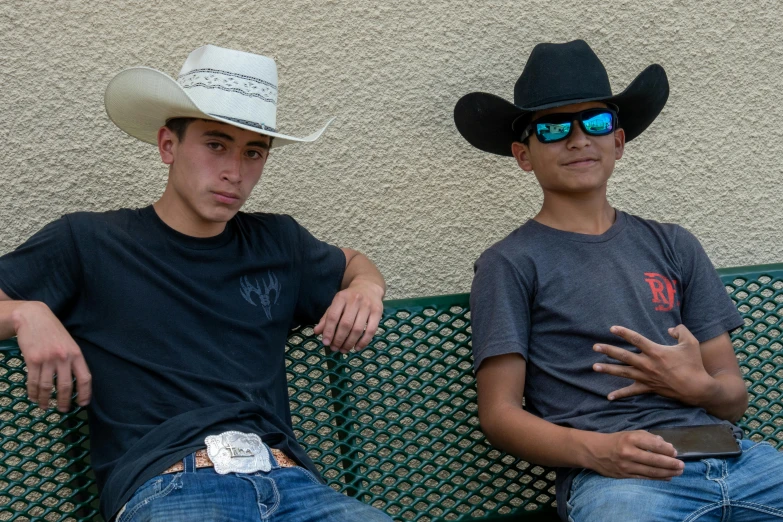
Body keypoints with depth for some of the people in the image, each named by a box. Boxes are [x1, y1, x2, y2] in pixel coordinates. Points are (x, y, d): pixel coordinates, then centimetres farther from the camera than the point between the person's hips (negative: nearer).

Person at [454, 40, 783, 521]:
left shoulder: (674, 246, 20)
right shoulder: (511, 264, 8)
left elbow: (734, 396, 19)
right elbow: (500, 414, 1)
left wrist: (698, 386, -4)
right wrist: (597, 450, -16)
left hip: (729, 453, 5)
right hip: (613, 476, -5)